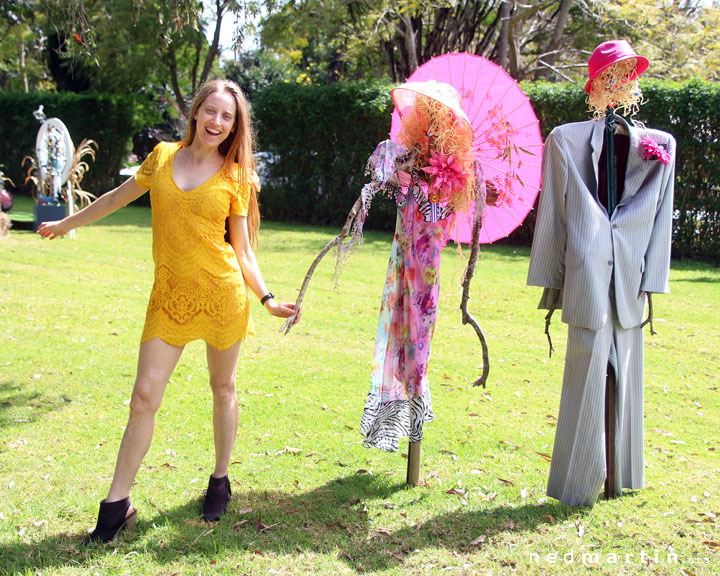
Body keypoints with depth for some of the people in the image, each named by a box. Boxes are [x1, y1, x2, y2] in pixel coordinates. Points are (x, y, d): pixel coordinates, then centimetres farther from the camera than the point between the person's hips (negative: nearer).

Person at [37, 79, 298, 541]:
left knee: (223, 388, 12)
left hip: (222, 293, -1)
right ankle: (117, 505, 8)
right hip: (169, 298, 1)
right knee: (144, 398, -3)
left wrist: (267, 298, -7)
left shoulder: (235, 178, 1)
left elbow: (243, 251, 4)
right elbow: (119, 197, 21)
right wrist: (66, 224, 31)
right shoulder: (163, 156, 5)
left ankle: (220, 482, 31)